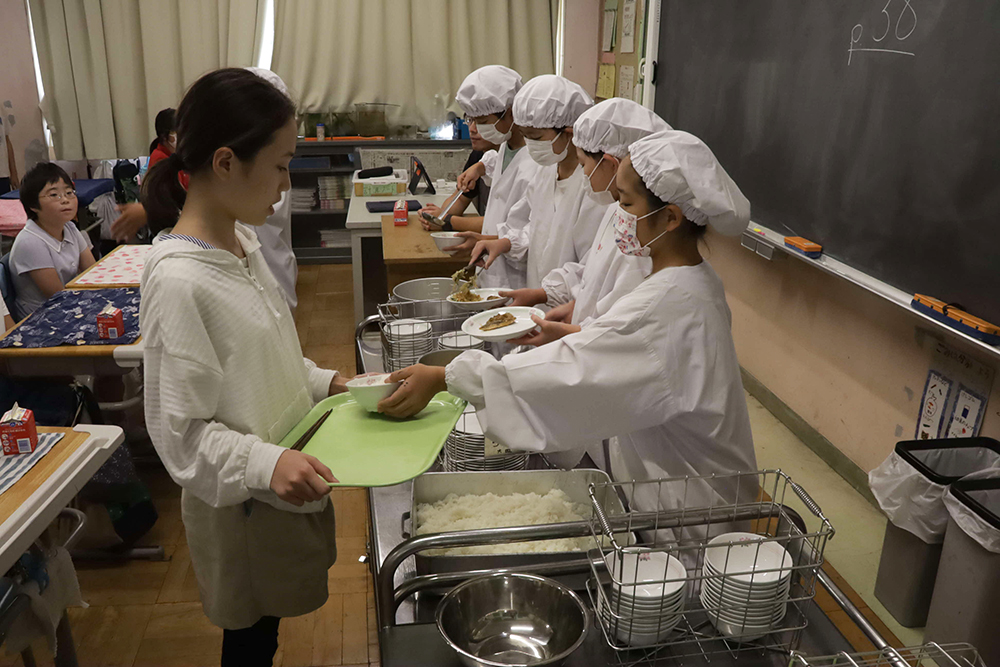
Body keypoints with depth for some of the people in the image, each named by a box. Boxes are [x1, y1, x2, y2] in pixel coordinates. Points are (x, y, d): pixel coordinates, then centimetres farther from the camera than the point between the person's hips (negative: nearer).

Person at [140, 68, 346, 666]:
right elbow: (182, 430, -22)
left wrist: (325, 383, 0)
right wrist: (267, 463, -36)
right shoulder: (179, 280, -27)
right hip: (243, 505, -7)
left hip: (284, 482, 7)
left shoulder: (241, 242, -1)